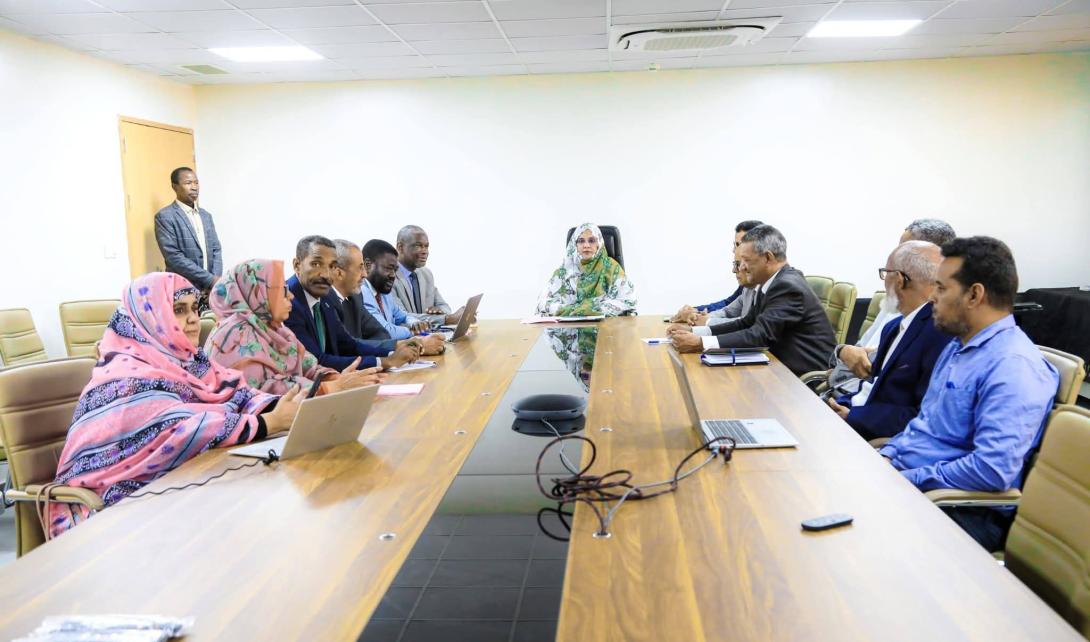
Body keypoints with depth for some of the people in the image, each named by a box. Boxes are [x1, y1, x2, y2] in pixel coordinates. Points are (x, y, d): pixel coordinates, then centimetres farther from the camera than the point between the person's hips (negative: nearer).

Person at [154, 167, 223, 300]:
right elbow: (174, 257, -13)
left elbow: (216, 249, 12)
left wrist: (216, 280, -5)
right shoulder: (164, 216, -4)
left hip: (210, 289, 5)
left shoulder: (205, 215, 15)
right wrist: (209, 279, -15)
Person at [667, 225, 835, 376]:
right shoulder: (772, 283, 7)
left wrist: (700, 343, -30)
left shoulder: (788, 286, -20)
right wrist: (693, 331, -2)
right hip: (789, 368, 8)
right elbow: (747, 323, 8)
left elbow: (760, 335, -27)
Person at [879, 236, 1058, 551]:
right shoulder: (957, 346, 14)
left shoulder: (1013, 365, -18)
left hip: (960, 508, -9)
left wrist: (905, 479, -20)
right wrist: (886, 455, 4)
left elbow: (994, 470, -28)